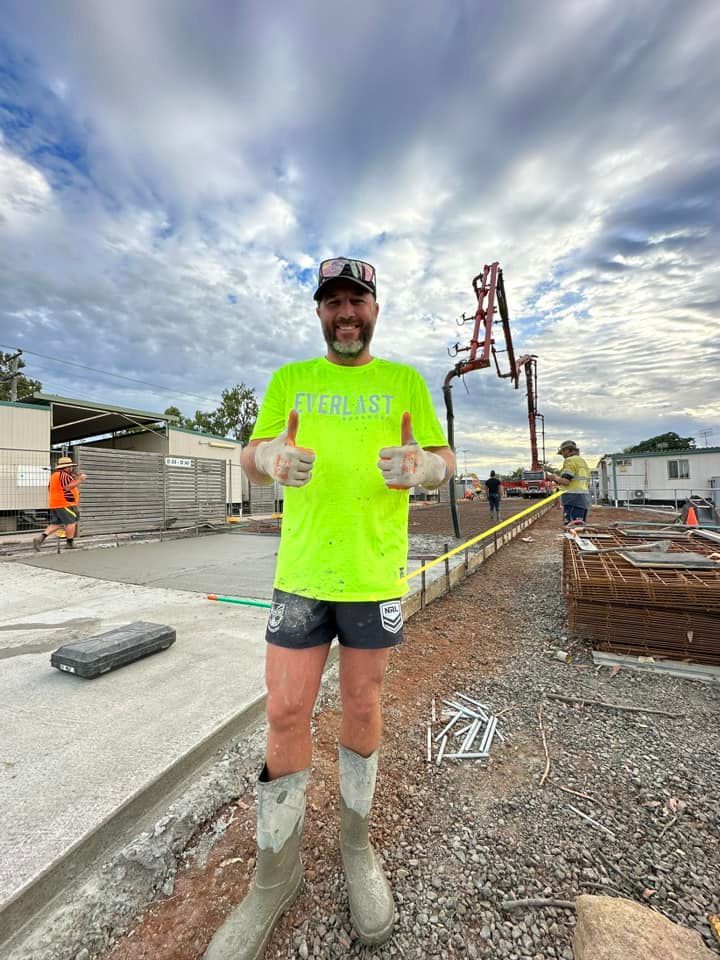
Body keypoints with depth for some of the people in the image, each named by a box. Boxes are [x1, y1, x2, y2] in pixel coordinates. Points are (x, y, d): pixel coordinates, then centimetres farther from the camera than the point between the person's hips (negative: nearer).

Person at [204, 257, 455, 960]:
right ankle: (275, 873, 33)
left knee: (361, 708, 14)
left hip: (376, 573, 0)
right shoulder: (289, 379, 10)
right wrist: (271, 457, -15)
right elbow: (250, 458, 9)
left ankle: (356, 844, 42)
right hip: (300, 570, 1)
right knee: (285, 713, 6)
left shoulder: (405, 381, 8)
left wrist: (421, 465, -17)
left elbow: (445, 459, 7)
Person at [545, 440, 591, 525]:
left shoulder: (570, 460, -5)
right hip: (584, 498, 10)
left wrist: (555, 477, 3)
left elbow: (565, 481, -15)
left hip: (573, 498, -10)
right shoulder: (583, 461, 24)